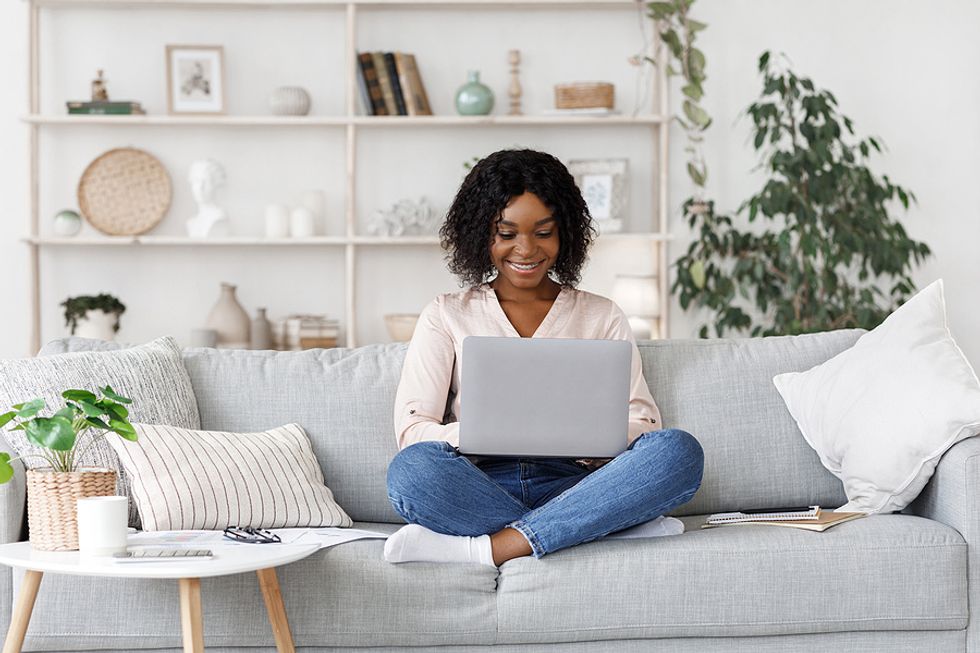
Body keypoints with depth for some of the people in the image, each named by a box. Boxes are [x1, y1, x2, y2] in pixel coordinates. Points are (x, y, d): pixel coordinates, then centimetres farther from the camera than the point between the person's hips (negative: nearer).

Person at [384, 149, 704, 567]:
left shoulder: (603, 317, 19)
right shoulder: (446, 316, 16)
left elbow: (643, 423, 8)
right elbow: (411, 430, 3)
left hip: (572, 485, 2)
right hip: (481, 488, -1)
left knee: (679, 451, -28)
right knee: (411, 469, -34)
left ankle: (484, 547, -33)